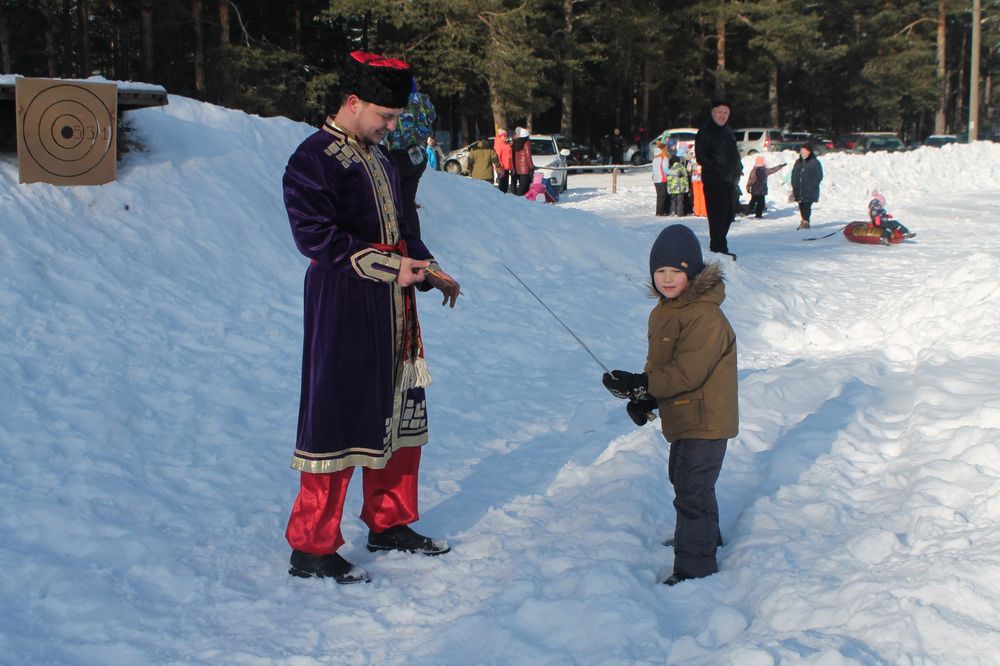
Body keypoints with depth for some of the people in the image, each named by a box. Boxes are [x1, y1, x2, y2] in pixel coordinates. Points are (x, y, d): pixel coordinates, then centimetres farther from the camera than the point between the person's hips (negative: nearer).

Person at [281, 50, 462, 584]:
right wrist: (390, 266, -23)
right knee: (337, 420, -6)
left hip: (392, 308, 9)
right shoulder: (314, 159, -12)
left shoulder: (377, 156, 17)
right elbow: (315, 236, -21)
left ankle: (389, 524, 30)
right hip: (343, 308, -9)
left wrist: (429, 270, 13)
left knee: (397, 414, 15)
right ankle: (311, 550, 4)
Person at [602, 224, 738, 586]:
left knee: (692, 491, -7)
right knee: (682, 477, 27)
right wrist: (644, 398, -2)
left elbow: (687, 372, -30)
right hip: (682, 418, 11)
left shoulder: (705, 316, -25)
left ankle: (695, 566, 2)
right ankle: (705, 535, 49)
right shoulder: (662, 312, 7)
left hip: (705, 419, -10)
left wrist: (638, 384, -29)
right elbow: (658, 363, 13)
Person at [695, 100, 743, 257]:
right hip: (714, 181, -9)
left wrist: (738, 168, 10)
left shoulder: (728, 132, 19)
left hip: (730, 181, 9)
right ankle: (718, 248, -6)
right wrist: (719, 170, -21)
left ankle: (718, 245, 23)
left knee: (729, 214, 13)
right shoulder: (705, 132, -7)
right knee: (718, 215, -9)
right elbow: (702, 158, -14)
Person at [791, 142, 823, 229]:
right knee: (801, 206, 7)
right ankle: (804, 221, 15)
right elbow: (793, 175, 19)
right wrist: (794, 186, 9)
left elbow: (819, 176, -4)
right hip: (799, 190, 6)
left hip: (809, 190, -6)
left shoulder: (815, 162, -3)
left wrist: (813, 186, -12)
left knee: (806, 206, -12)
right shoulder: (798, 162, 15)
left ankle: (805, 222, -10)